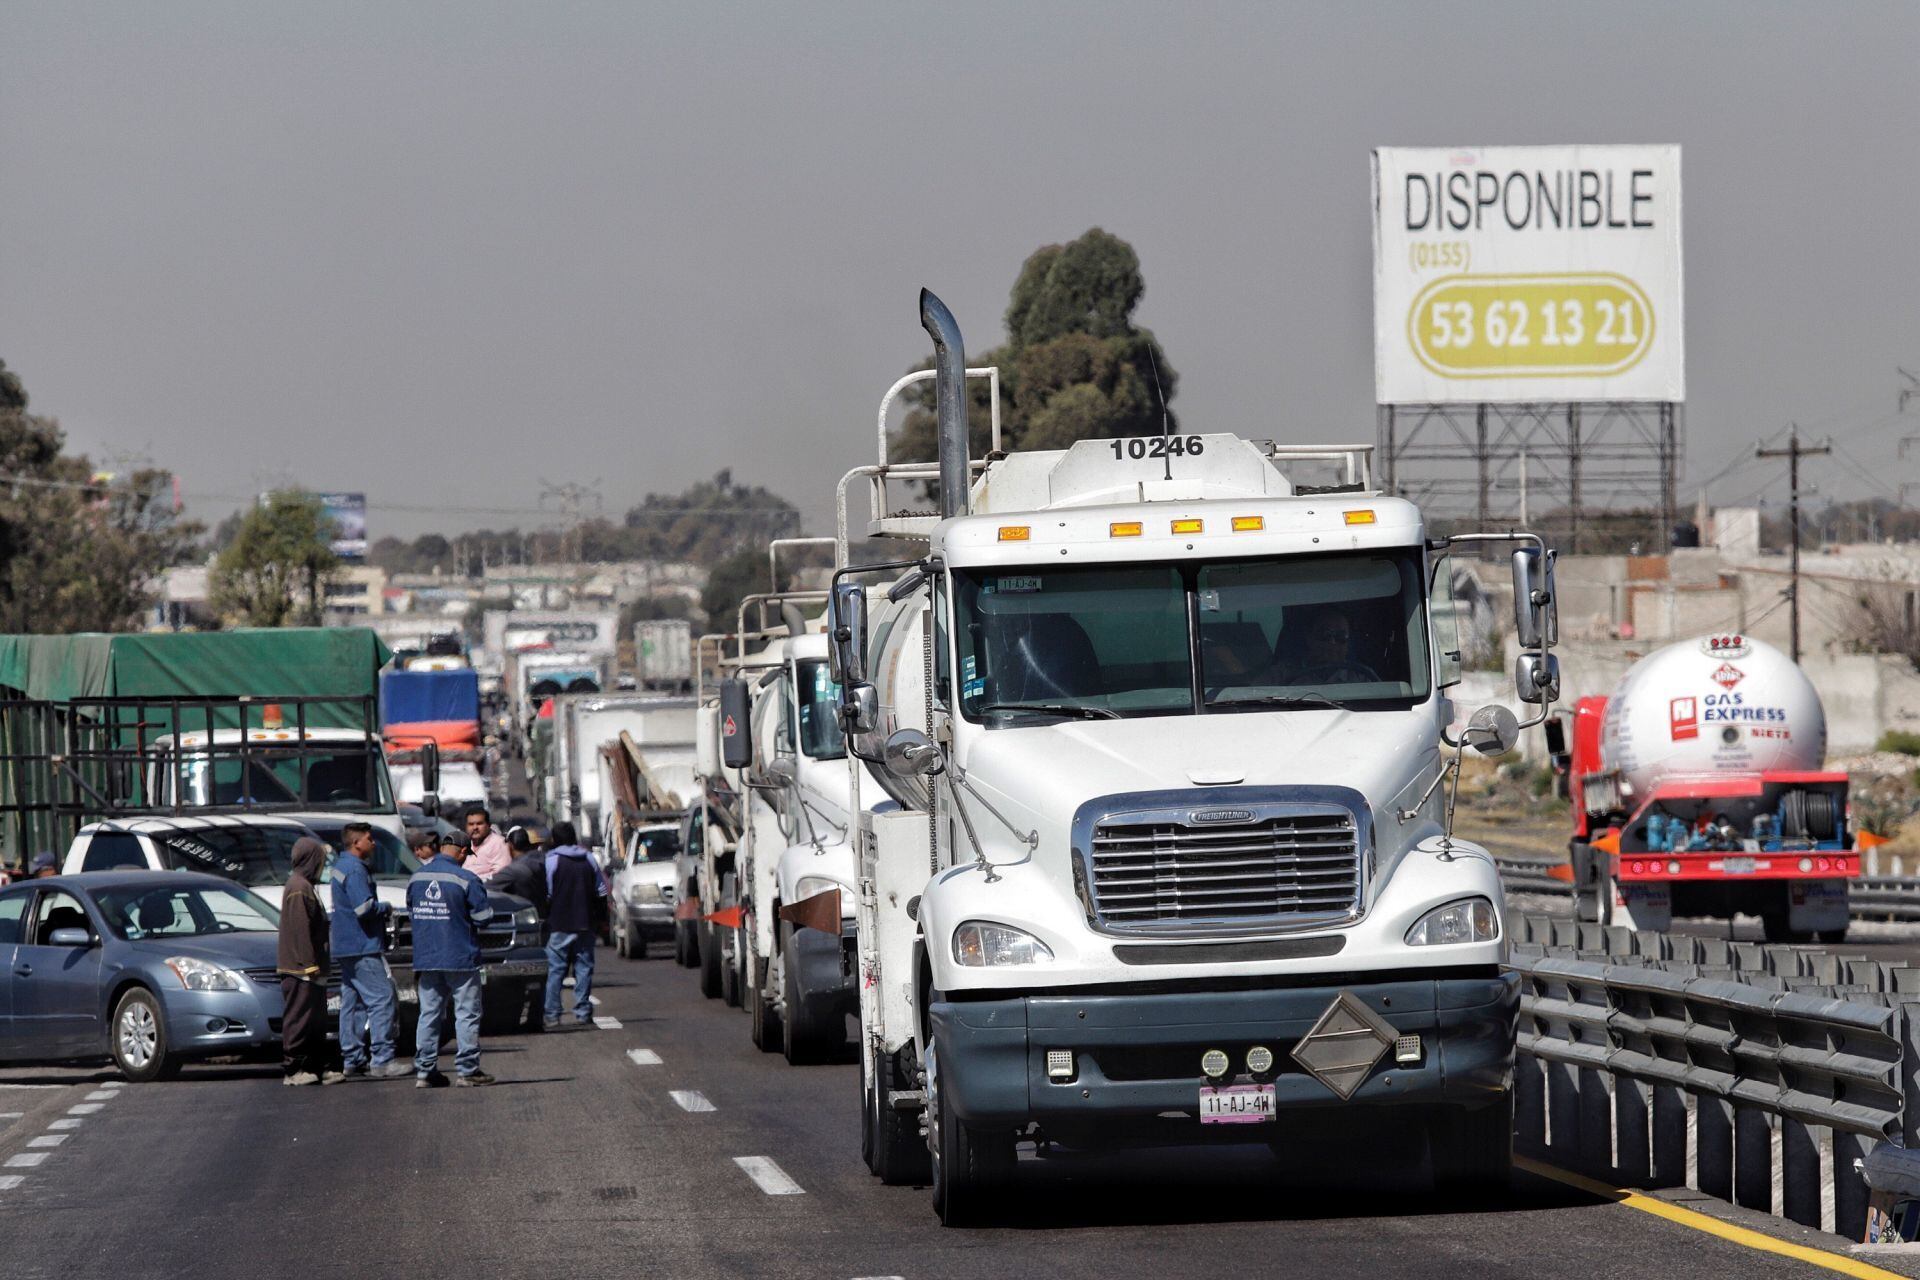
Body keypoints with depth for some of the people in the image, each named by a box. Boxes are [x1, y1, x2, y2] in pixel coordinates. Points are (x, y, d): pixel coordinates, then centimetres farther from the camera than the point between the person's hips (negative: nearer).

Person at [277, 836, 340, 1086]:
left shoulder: (305, 887, 19)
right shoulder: (298, 888, -14)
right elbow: (300, 930, -19)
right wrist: (309, 964, -21)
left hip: (309, 971, 11)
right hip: (300, 970, -11)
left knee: (316, 1021, 12)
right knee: (298, 1019, -8)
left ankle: (316, 1068, 16)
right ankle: (292, 1069, -7)